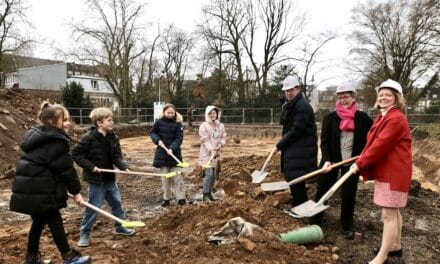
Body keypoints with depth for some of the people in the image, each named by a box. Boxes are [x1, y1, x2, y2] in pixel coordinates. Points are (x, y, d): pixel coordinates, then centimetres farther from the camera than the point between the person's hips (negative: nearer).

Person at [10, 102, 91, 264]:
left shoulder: (36, 135, 15)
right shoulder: (55, 141, -15)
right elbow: (66, 169, -13)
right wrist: (76, 191, -3)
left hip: (28, 188, 9)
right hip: (40, 190, -9)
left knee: (39, 222, 20)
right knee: (55, 222, 1)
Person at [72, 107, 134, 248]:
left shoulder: (113, 137, 0)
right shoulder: (89, 137, -18)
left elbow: (117, 157, 0)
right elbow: (75, 154, -14)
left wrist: (124, 167, -18)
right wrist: (91, 167, -19)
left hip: (109, 178, 6)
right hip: (95, 179, -6)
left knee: (117, 202, 16)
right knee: (93, 207, 2)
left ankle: (120, 227, 35)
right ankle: (85, 234, 19)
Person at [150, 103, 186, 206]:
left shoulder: (178, 123, -7)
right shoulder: (159, 122, -3)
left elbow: (179, 138, -11)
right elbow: (152, 132, 9)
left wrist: (172, 148, -25)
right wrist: (157, 140, -10)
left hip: (174, 153, -1)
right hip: (162, 153, 1)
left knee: (177, 177, 2)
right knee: (165, 178, 9)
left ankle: (181, 198, 10)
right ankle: (166, 198, 18)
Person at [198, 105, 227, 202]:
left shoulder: (220, 126, 9)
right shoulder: (204, 126, -8)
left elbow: (223, 137, 13)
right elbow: (205, 140, -14)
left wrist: (220, 144, -9)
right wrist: (211, 150, -25)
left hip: (216, 153, 6)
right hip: (206, 153, -6)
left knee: (213, 175, 10)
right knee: (209, 174, -12)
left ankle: (209, 192, 25)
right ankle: (205, 195, -2)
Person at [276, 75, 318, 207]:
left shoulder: (303, 107, -17)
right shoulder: (289, 106, 14)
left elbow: (296, 131, -21)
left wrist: (280, 145, -13)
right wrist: (282, 144, 3)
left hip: (301, 150, -9)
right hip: (292, 149, 9)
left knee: (295, 178, -6)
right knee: (292, 177, 15)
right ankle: (297, 206, 29)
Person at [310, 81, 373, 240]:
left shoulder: (363, 118, -3)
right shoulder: (330, 118, -5)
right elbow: (324, 141, -10)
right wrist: (326, 160, -23)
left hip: (352, 163, 0)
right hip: (332, 161, 0)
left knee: (349, 195, 8)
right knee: (322, 191, 4)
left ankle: (347, 226, 25)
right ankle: (314, 223, 17)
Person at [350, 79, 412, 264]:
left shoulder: (396, 119, -19)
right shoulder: (382, 117, 14)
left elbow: (380, 146, -23)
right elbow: (374, 143, 15)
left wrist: (360, 164, -16)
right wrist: (362, 161, 1)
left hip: (394, 172, -10)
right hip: (385, 170, 10)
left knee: (388, 214, -6)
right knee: (393, 211, 20)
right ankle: (395, 245, 34)